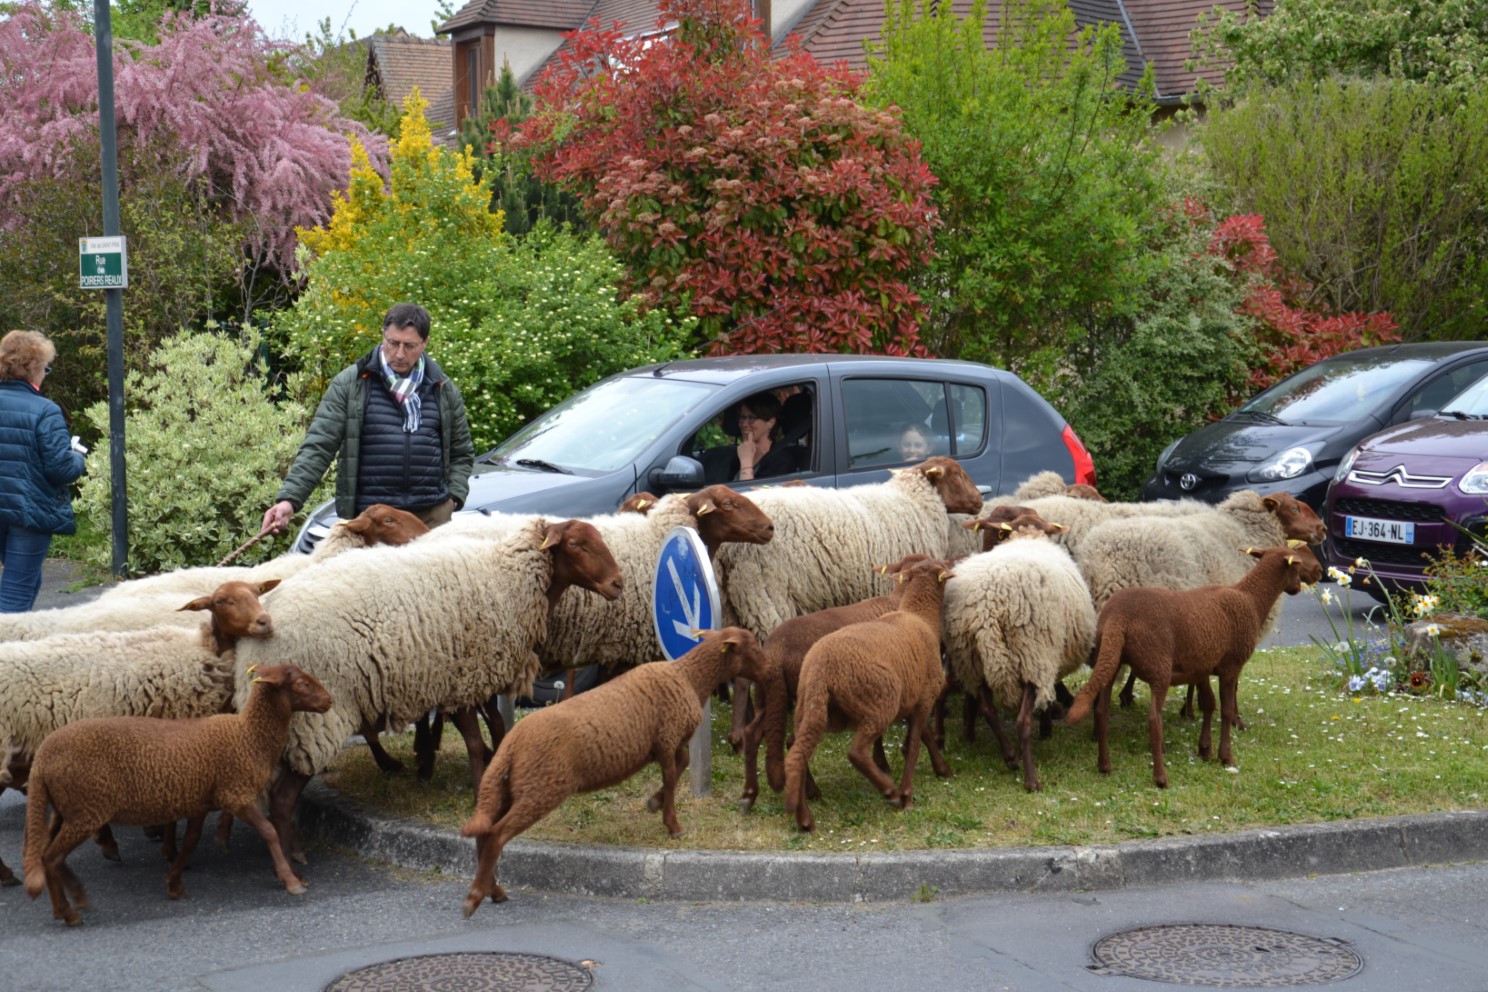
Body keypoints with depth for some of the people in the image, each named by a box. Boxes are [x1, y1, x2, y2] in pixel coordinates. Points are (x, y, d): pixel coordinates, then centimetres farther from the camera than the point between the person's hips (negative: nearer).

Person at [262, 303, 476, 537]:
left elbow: (462, 453, 20)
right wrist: (289, 499, -16)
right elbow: (317, 447, -3)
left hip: (433, 517, 2)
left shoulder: (444, 390, 12)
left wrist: (453, 497, 2)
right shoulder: (349, 384, 4)